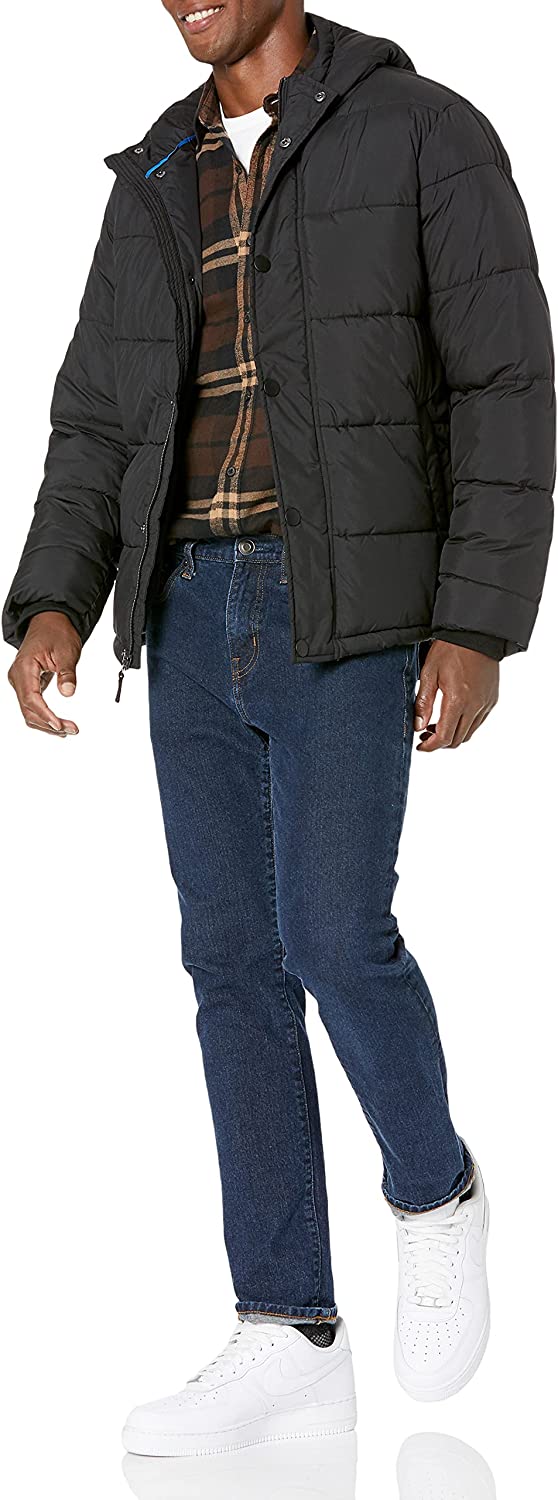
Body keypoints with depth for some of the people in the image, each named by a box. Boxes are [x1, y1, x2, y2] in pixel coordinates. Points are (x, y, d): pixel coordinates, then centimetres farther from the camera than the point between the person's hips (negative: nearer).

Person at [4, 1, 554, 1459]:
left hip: (353, 608, -5)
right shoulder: (157, 183, 15)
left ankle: (434, 1194, 14)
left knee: (332, 936, -15)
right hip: (196, 612, 5)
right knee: (236, 959, 1)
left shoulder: (430, 135, -2)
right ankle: (290, 1343, 6)